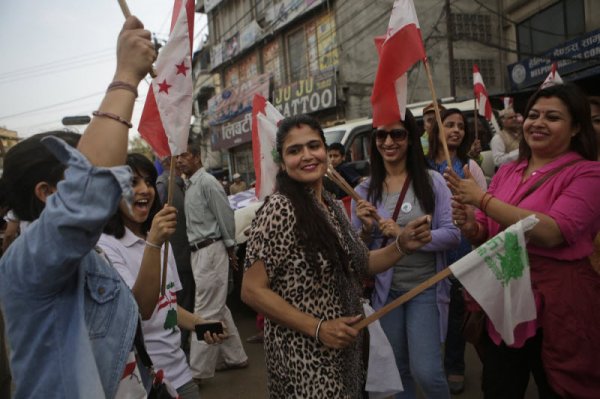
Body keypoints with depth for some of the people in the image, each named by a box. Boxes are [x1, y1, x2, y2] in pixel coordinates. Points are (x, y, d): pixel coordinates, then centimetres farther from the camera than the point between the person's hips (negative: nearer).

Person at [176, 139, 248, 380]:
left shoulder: (207, 182, -13)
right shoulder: (190, 186, 14)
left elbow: (226, 217, -12)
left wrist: (230, 249, -5)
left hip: (210, 251, -10)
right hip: (198, 252, 10)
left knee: (205, 311, -3)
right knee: (217, 308, 16)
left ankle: (198, 369, 7)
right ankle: (235, 357, 28)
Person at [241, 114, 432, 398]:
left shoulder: (332, 205, 2)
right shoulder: (279, 210, -20)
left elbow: (357, 264, 9)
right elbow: (252, 290, -19)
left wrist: (402, 245, -7)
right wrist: (318, 328, -22)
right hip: (304, 355, -7)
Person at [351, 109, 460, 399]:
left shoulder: (432, 181, -5)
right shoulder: (364, 190, 1)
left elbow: (452, 234, -9)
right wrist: (366, 231, -18)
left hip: (425, 287, -2)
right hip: (385, 290, 2)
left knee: (426, 372, -3)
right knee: (399, 371, 15)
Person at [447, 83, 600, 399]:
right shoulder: (507, 172, 8)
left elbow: (552, 232, -24)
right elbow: (486, 235, 13)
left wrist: (482, 199, -23)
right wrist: (471, 227, -11)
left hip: (556, 306, -5)